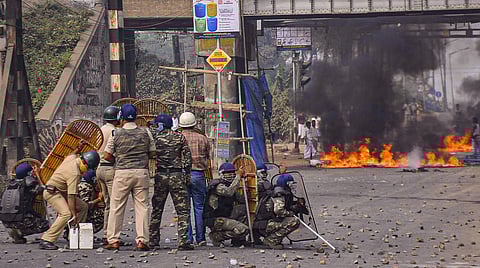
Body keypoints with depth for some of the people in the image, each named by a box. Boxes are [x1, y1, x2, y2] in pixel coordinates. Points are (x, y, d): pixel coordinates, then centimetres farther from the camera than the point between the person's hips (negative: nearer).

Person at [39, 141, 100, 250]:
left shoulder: (72, 157, -1)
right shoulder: (74, 173, -27)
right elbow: (71, 196, -28)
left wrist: (78, 149, 16)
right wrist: (74, 215, -26)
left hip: (61, 192, 10)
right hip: (52, 192, -10)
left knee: (83, 207, 11)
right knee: (66, 214, -30)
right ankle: (46, 240, -32)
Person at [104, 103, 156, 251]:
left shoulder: (116, 134, -2)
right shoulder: (145, 132, 2)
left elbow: (107, 156, 2)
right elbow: (152, 154, 9)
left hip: (122, 173, -1)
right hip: (141, 172, 1)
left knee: (116, 207, 6)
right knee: (142, 206, 3)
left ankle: (113, 240, 6)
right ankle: (142, 240, -2)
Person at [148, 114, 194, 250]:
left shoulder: (154, 137, 0)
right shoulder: (180, 137, 2)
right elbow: (187, 157, 0)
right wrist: (187, 174, 8)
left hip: (160, 176, 1)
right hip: (177, 176, -1)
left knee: (156, 210, 11)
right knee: (183, 210, 0)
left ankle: (153, 241, 13)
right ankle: (183, 241, -9)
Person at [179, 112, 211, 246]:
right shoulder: (203, 139, 4)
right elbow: (208, 158, 11)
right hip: (198, 174, 1)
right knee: (199, 207, 7)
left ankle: (187, 238, -1)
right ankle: (200, 238, 7)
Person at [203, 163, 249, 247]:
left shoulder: (229, 186, 15)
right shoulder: (218, 186, -13)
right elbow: (229, 192, -33)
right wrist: (238, 176, -28)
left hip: (225, 218, 10)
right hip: (215, 220, -9)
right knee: (243, 229, -24)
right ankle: (217, 236, -13)